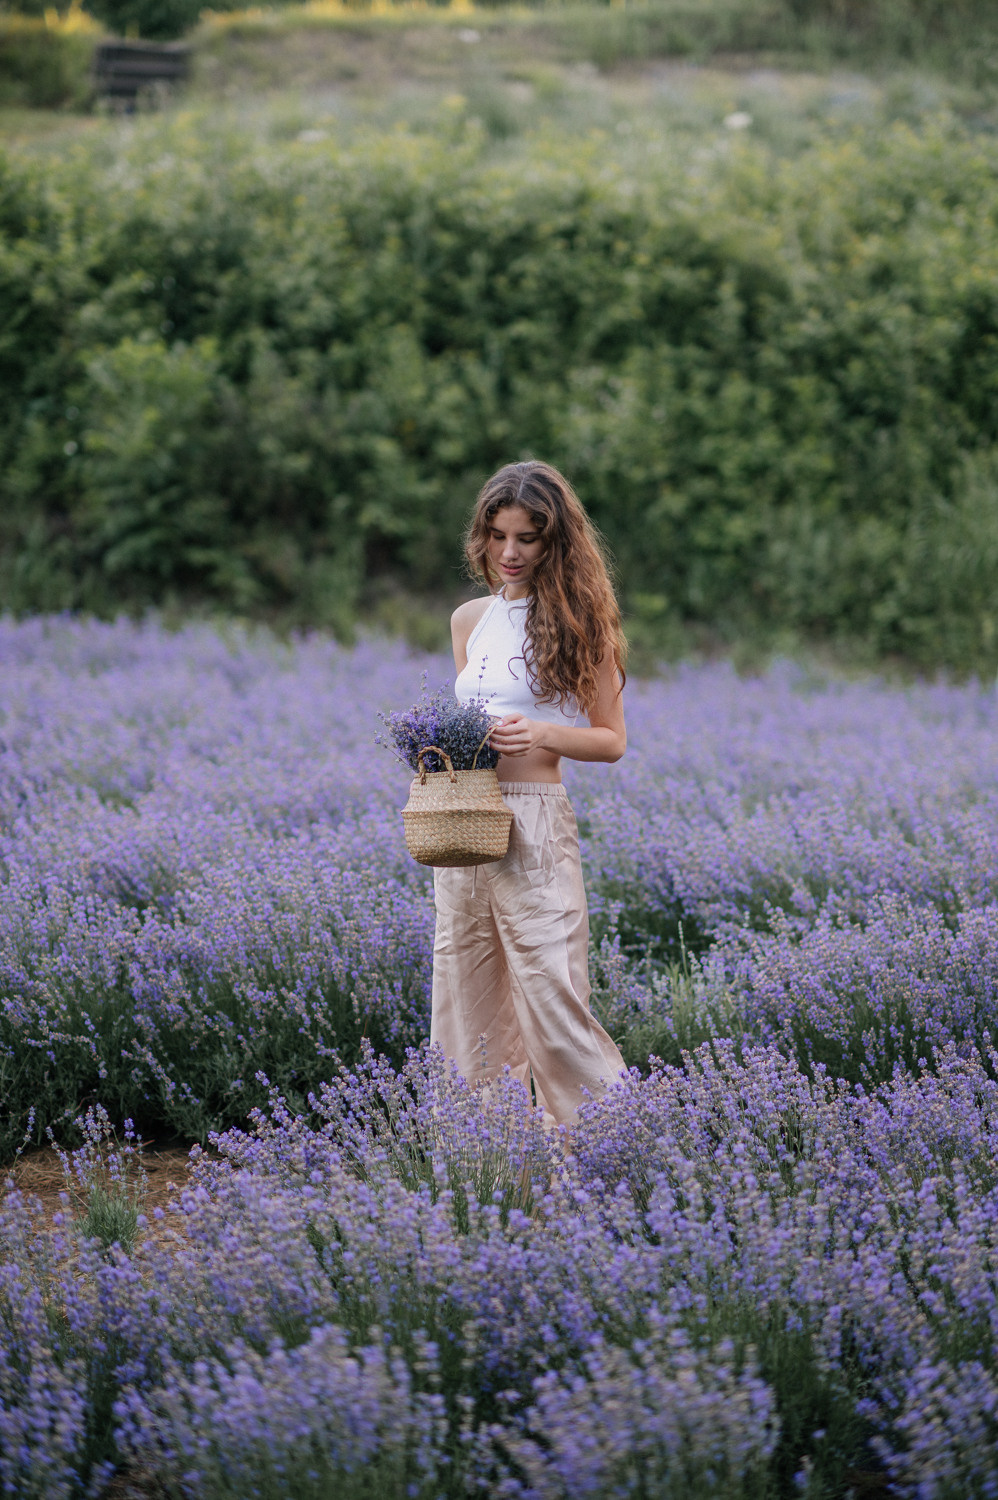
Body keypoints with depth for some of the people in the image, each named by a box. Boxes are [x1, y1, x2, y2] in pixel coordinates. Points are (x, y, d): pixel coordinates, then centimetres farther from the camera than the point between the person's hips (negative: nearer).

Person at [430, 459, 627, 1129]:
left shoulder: (576, 618, 0)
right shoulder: (470, 620, 14)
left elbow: (612, 740, 1)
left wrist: (540, 733, -16)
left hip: (534, 822, -6)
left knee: (551, 998, -10)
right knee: (466, 999, 6)